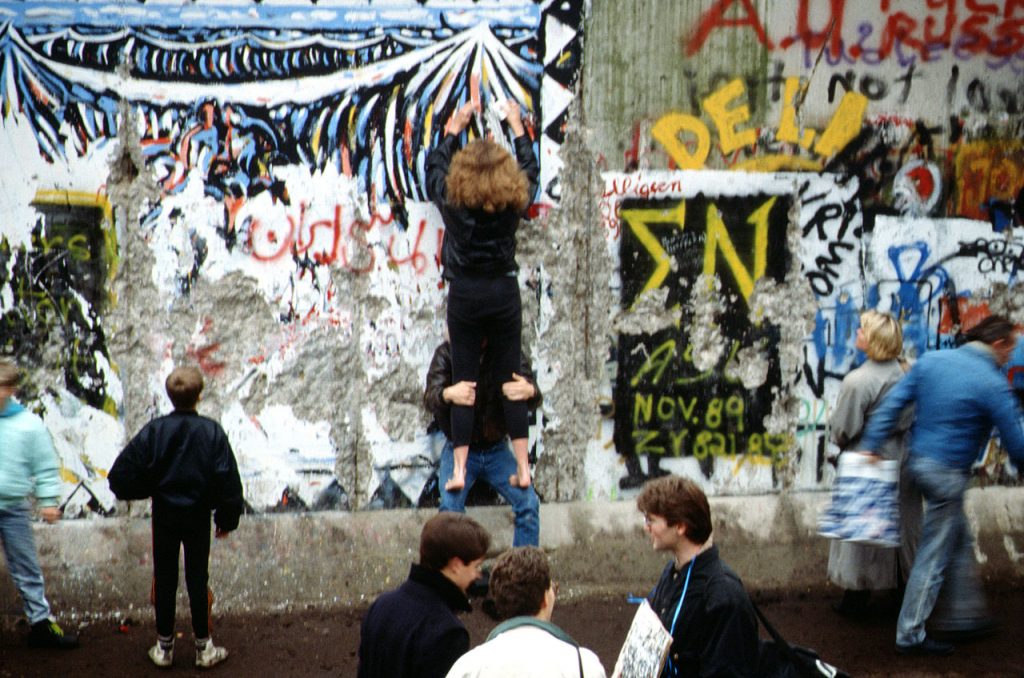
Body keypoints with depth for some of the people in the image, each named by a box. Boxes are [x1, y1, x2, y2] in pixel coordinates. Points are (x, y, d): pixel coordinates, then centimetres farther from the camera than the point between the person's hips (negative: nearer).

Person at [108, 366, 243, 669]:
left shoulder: (154, 430, -10)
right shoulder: (211, 431, -10)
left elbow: (121, 474, -11)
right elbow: (227, 481, -9)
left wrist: (146, 491, 8)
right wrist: (226, 518, 4)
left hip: (164, 515, 0)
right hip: (199, 516, 0)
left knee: (164, 579, 10)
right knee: (198, 578, 8)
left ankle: (164, 646, 15)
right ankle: (203, 647, 12)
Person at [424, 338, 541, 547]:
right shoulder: (446, 353, -10)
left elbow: (534, 399, -16)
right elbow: (430, 399, -22)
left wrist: (529, 392, -43)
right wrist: (448, 394, -47)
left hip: (497, 450, 1)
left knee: (528, 503, -11)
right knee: (450, 506, -20)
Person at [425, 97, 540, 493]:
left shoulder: (452, 200, -8)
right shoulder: (514, 201, -5)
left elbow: (435, 166, 13)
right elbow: (530, 170, 17)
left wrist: (454, 128, 25)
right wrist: (517, 127, 28)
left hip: (465, 294, -1)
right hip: (505, 292, 1)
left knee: (463, 384, 3)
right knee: (512, 381, 7)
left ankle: (459, 470, -1)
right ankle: (523, 468, 6)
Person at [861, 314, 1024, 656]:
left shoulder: (931, 360, 4)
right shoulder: (993, 385, -14)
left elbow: (892, 404, 2)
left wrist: (871, 447, 6)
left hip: (918, 461, 8)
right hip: (948, 473, -8)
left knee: (959, 541, 21)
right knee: (934, 556, 1)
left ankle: (966, 615, 30)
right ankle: (911, 635, 7)